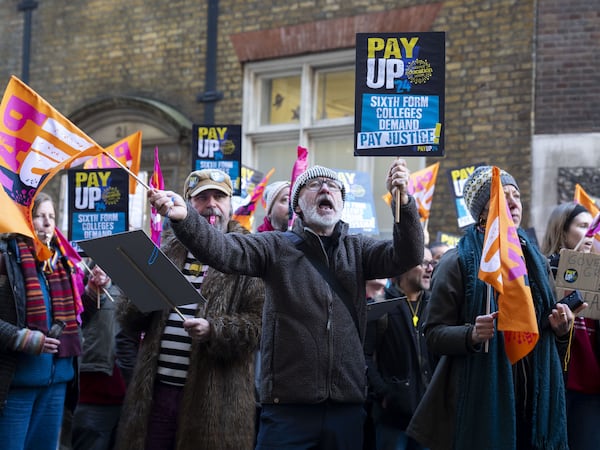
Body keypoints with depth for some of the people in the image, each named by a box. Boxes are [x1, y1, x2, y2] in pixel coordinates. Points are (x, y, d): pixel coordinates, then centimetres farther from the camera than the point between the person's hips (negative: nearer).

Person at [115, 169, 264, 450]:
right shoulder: (167, 250, 14)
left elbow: (260, 323, -7)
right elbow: (127, 319, 15)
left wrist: (214, 330, -22)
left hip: (215, 396, -4)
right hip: (156, 390, 4)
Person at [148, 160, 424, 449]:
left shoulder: (358, 250, 13)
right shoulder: (275, 247, 4)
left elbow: (406, 256, -2)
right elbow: (221, 249, -10)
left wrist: (403, 201, -20)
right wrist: (184, 217, -31)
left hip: (347, 406, 3)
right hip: (288, 406, -3)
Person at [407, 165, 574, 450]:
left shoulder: (535, 259, 12)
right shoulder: (458, 263, -5)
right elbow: (434, 335, -7)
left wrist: (560, 328, -2)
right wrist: (472, 335, -25)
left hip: (534, 399, 5)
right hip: (480, 399, -5)